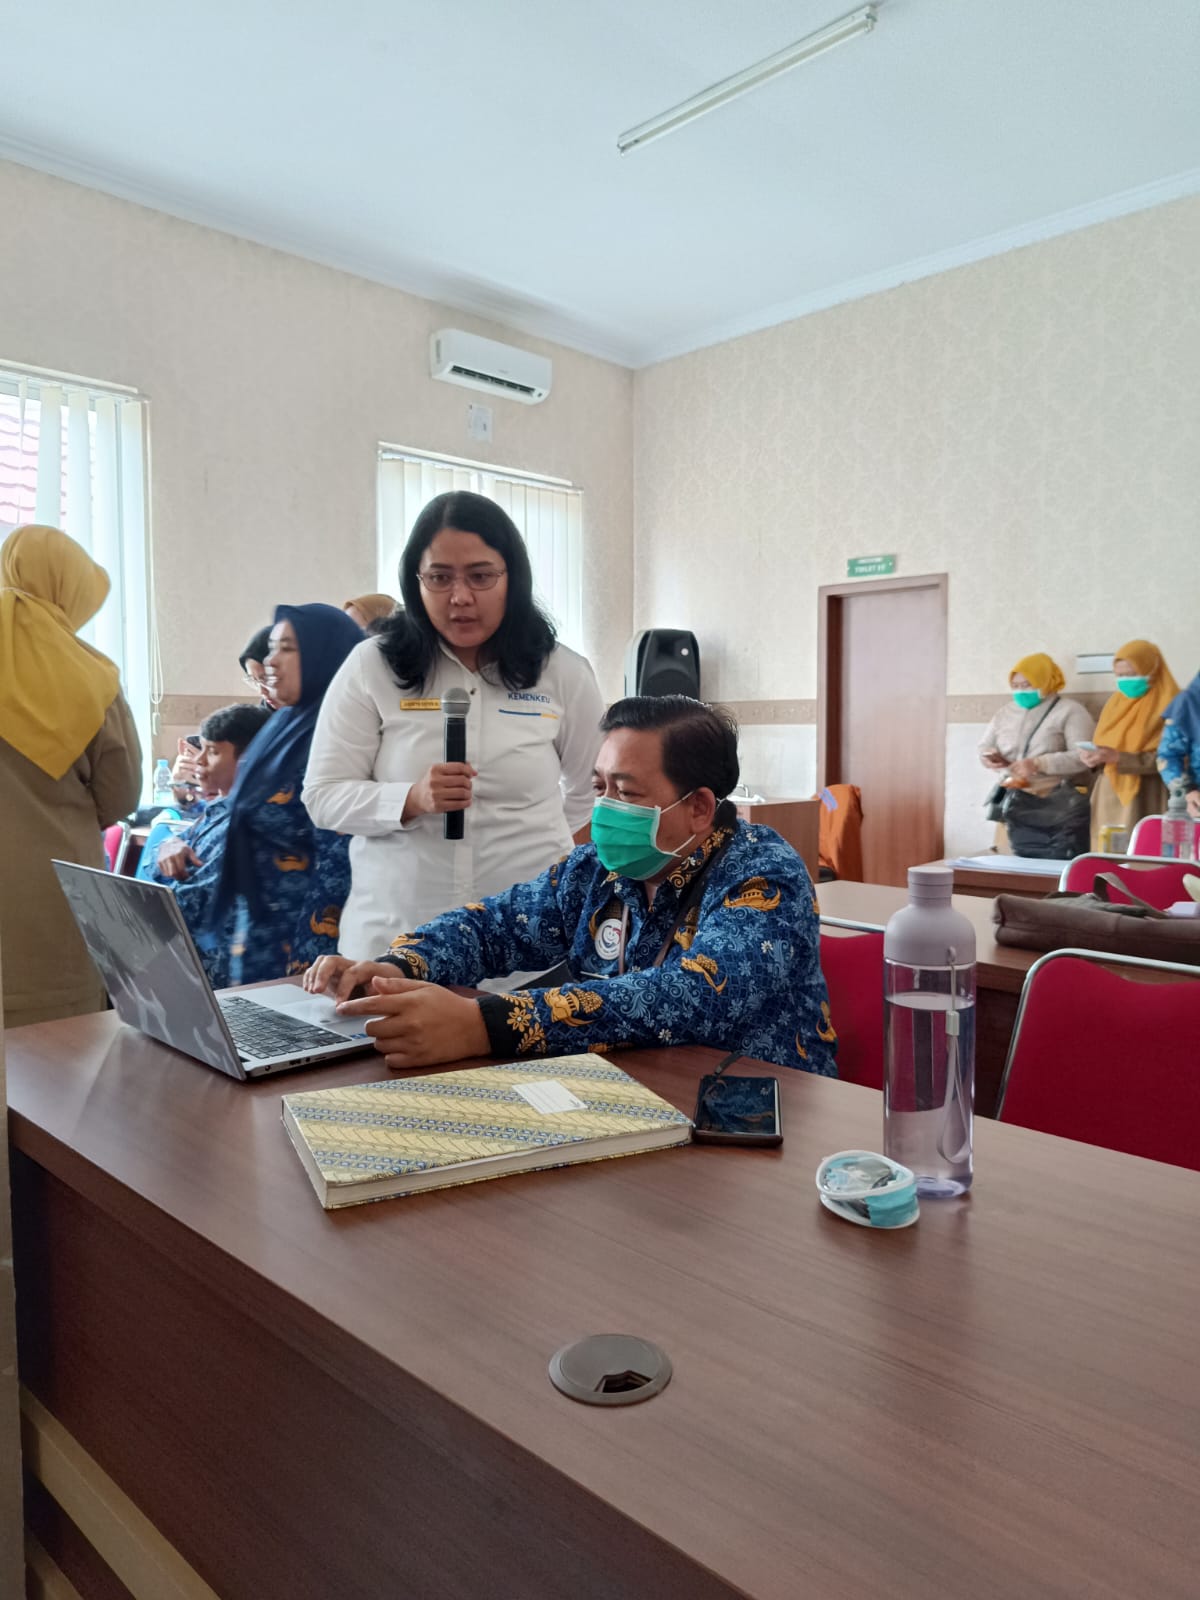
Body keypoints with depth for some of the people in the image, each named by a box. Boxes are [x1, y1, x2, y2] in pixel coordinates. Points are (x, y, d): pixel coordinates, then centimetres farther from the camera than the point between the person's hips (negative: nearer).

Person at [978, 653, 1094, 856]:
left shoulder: (1070, 711, -2)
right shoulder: (1005, 713, 16)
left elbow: (1082, 756, -12)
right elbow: (985, 745, 15)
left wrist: (1039, 763, -22)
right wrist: (989, 756, -9)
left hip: (1057, 810, -5)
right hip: (1015, 807, 5)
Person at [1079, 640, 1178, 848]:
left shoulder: (1168, 706, -6)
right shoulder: (1115, 702, 13)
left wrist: (1118, 758, -21)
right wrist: (1095, 757, -7)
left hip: (1145, 800, -6)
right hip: (1109, 795, 6)